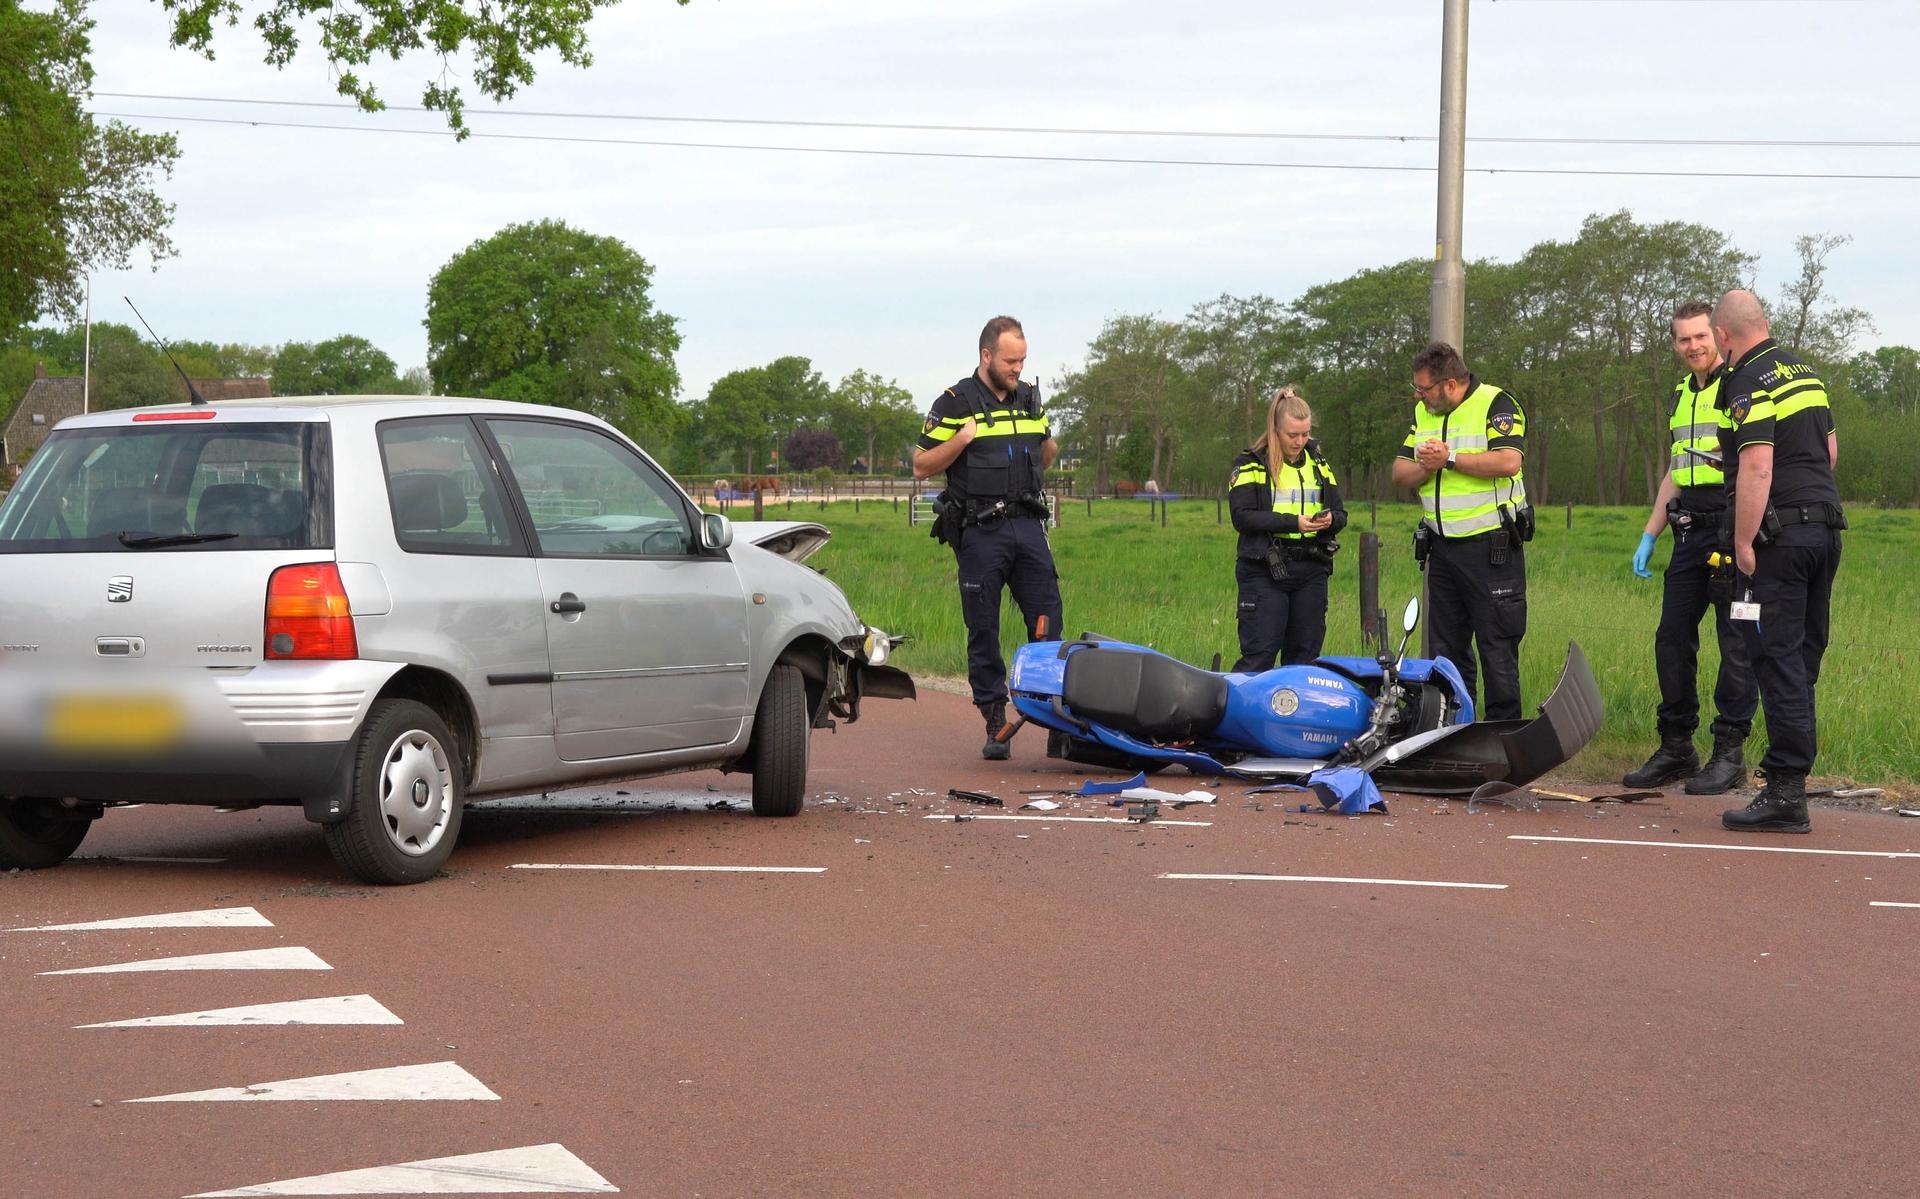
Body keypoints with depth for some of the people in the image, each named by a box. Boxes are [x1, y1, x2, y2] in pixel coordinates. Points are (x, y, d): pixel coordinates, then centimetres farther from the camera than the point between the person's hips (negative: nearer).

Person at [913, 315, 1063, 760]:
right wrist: (960, 442, -14)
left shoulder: (1030, 399, 16)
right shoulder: (955, 403, 1)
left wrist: (1048, 446, 6)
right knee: (984, 632, 0)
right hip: (980, 532, -4)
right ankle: (995, 724, 6)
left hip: (1028, 525, 4)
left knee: (1048, 624, -3)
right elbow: (921, 466, 0)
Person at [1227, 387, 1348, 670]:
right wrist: (1293, 522, -20)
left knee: (1305, 655, 7)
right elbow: (1242, 517, -11)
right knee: (1259, 655, -10)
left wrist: (1331, 519, -8)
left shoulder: (1318, 463, 15)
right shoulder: (1251, 464, -1)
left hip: (1311, 571, 5)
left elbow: (1340, 514, 17)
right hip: (1264, 571, -5)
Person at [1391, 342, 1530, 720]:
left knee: (1497, 647, -5)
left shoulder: (1496, 404, -9)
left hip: (1491, 547, -7)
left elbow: (1508, 462, -23)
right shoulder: (1423, 414, 13)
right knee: (1446, 650, 11)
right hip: (1442, 546, 7)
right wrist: (1425, 466, -10)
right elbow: (1400, 473, 13)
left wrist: (1449, 458, -18)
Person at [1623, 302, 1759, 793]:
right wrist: (1650, 535, 20)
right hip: (1690, 531, 8)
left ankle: (1729, 752, 0)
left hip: (1733, 527, -8)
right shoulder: (1681, 394, 19)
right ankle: (1676, 748, 15)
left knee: (1735, 640, -4)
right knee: (1672, 637, 7)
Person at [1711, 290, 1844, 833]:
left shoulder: (1750, 383, -13)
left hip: (1780, 535, -9)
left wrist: (1744, 543, -18)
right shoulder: (1805, 371, 16)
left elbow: (1757, 468, -21)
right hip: (1826, 527, 9)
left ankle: (1786, 792, -9)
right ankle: (1792, 763, 22)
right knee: (1804, 655, 15)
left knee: (1777, 659, -8)